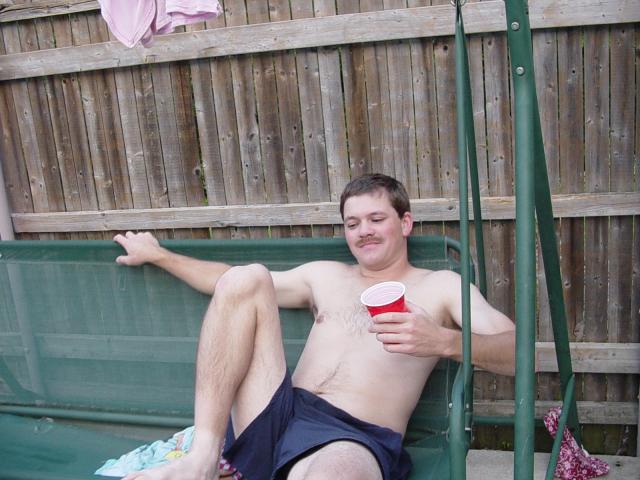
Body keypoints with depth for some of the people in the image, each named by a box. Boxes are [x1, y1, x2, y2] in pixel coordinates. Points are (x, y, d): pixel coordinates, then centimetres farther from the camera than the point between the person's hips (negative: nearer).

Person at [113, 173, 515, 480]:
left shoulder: (441, 286, 13)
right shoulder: (324, 275, 25)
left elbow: (516, 353, -2)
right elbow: (232, 286, 34)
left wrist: (443, 341, -22)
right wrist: (158, 254, 35)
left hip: (354, 438, -5)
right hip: (275, 416, 6)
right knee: (244, 278, -13)